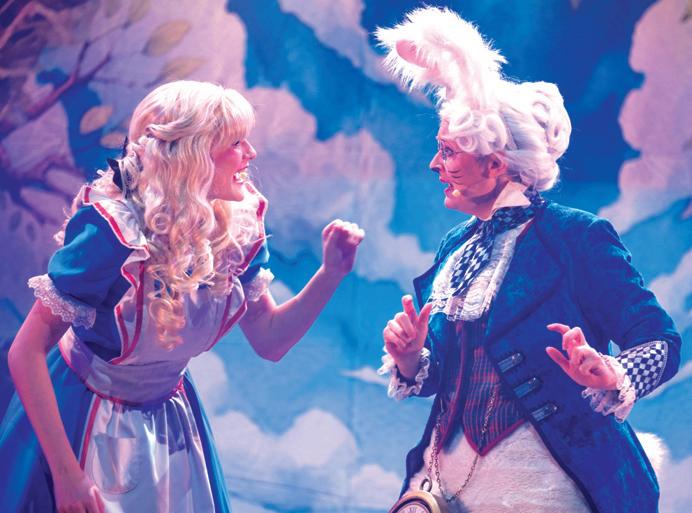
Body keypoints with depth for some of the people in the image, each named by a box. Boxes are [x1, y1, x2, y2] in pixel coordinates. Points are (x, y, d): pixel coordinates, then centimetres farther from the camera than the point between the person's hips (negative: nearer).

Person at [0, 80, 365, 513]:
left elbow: (270, 341, -1)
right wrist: (66, 473, -29)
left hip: (171, 423, 5)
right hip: (85, 423, -5)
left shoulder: (239, 233, -11)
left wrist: (331, 273, -15)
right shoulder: (116, 233, -28)